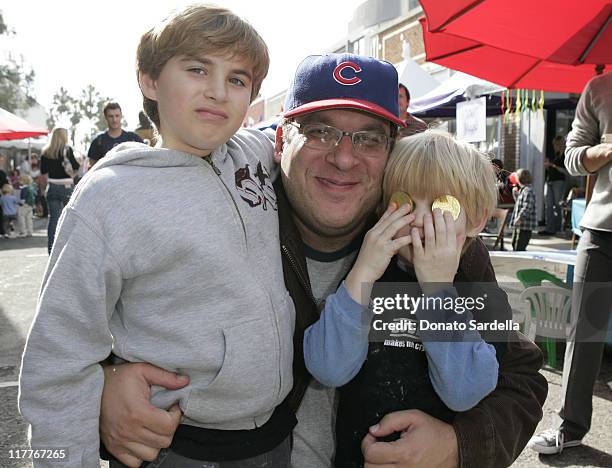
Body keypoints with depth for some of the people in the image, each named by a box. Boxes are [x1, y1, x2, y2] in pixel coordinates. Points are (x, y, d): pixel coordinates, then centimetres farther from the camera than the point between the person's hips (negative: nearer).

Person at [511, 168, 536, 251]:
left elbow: (527, 207, -25)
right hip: (519, 224, 11)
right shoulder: (522, 190, 14)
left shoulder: (528, 191, -17)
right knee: (514, 244, 22)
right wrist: (516, 193, 17)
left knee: (519, 247, -8)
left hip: (525, 225, -11)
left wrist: (520, 217, -31)